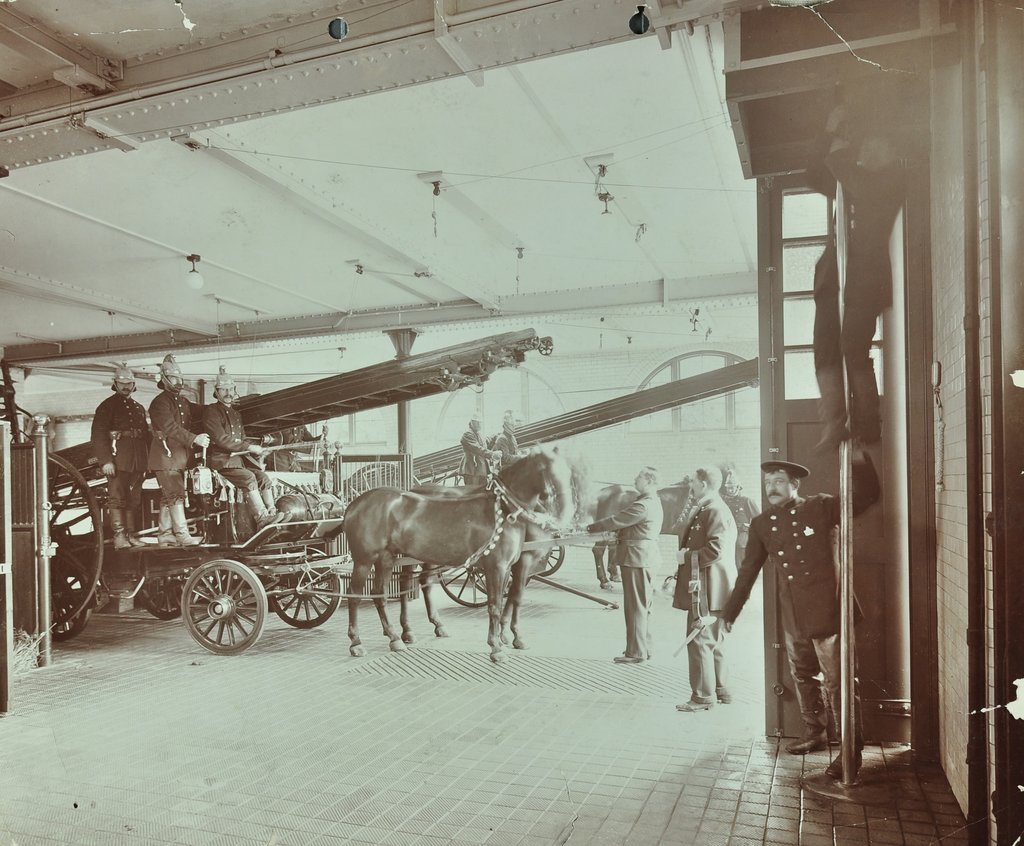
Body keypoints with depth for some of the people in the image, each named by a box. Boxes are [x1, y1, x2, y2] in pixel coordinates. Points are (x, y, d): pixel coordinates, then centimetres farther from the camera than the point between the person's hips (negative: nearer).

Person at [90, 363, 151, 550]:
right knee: (117, 498, -6)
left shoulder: (139, 408, 21)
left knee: (134, 499, 7)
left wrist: (147, 462, 17)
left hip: (137, 463, 6)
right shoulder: (107, 406, 1)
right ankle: (119, 536, -5)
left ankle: (132, 534, 12)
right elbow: (98, 435, -7)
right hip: (117, 462, -6)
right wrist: (105, 461, -15)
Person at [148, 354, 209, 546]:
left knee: (168, 496, 13)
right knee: (176, 494, -13)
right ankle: (182, 535, -15)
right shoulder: (160, 402, -10)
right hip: (165, 455, -9)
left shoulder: (184, 402, 18)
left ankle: (165, 533, 19)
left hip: (179, 456, 9)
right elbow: (171, 427, -22)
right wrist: (194, 439, -30)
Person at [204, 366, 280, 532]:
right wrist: (249, 447, -17)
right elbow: (221, 439, -16)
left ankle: (272, 514, -20)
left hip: (238, 458, 8)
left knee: (263, 476, -13)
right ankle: (262, 519, -35)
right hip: (221, 460, -8)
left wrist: (255, 449, 3)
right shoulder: (211, 411, -4)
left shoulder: (236, 414, 24)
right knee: (248, 478, -29)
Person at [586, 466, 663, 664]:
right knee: (642, 606, 17)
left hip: (636, 558, -10)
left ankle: (636, 653, 5)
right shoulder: (652, 501, 11)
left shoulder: (643, 505, -22)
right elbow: (623, 519, 17)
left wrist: (591, 527, -5)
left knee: (635, 606, -3)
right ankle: (644, 647, 27)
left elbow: (616, 520, -16)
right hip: (644, 557, 10)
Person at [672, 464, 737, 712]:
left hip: (709, 589, -11)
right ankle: (720, 689, 28)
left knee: (700, 640, -7)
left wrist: (687, 557, -16)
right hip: (702, 587, 11)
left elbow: (716, 549, -26)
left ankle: (703, 696, 1)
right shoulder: (701, 510, 15)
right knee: (713, 641, 18)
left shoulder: (716, 511, -17)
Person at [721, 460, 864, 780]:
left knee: (837, 680, -2)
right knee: (803, 677, 18)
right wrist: (729, 613, 16)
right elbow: (748, 571, 13)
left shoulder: (821, 507, -5)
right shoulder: (762, 523, 7)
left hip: (826, 611, -5)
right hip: (793, 617, 5)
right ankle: (814, 732, 37)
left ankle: (851, 750, 11)